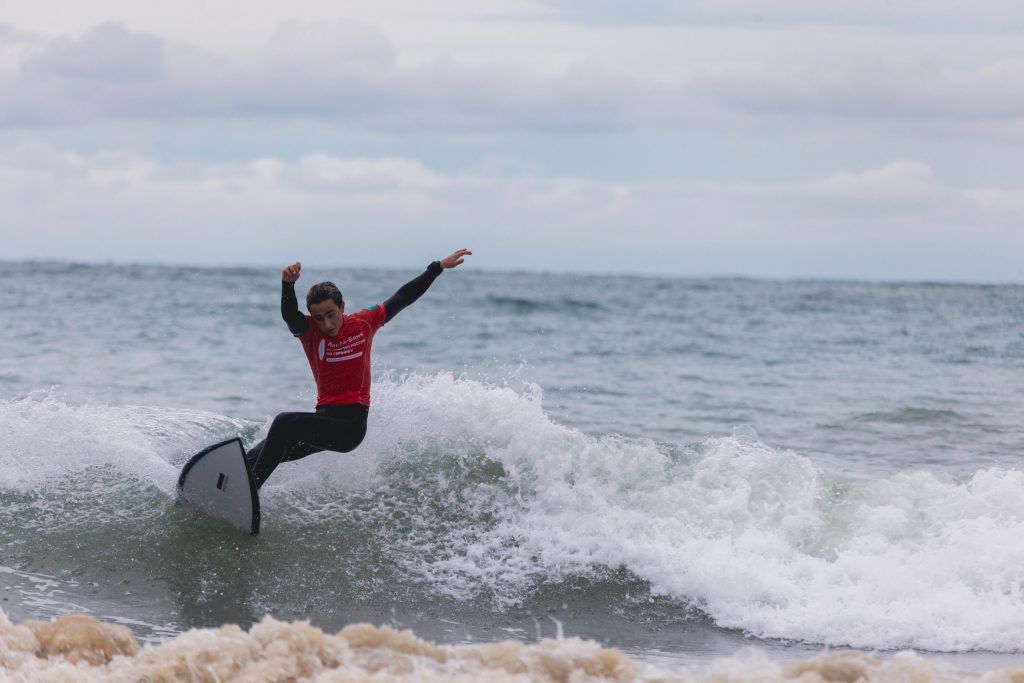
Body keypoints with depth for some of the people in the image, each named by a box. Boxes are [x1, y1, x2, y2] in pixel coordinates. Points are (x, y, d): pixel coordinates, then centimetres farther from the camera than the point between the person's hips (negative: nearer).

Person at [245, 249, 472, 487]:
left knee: (284, 423, -25)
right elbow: (289, 314, -22)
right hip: (325, 419, 4)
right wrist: (288, 284, -43)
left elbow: (403, 297, 11)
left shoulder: (364, 323, 1)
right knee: (255, 458, 1)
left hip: (351, 424, -4)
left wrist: (439, 266, 14)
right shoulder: (308, 330, 0)